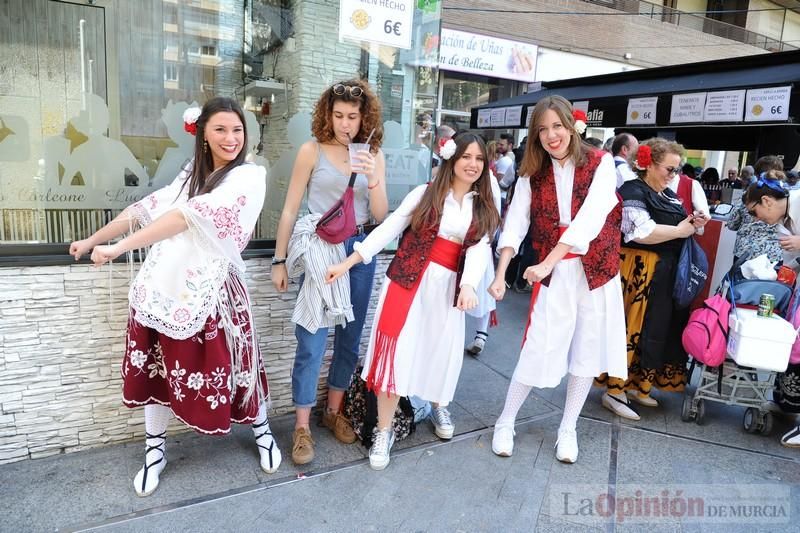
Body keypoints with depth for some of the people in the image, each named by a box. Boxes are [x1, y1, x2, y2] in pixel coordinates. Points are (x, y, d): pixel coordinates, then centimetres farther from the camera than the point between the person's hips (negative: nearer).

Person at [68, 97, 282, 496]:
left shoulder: (249, 176, -9)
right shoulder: (190, 175, 14)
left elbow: (193, 215, -19)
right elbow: (145, 209, 17)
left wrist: (120, 248, -21)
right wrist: (92, 240, 21)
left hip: (209, 292, -5)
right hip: (161, 284, 5)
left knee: (229, 366, 5)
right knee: (155, 369, 11)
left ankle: (261, 431, 33)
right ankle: (155, 449, 33)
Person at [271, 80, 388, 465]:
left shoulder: (374, 155, 6)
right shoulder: (313, 150, -3)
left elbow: (380, 215, 3)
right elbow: (290, 209, -1)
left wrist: (372, 180, -15)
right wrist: (279, 260, -2)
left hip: (360, 249, 4)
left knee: (350, 337, 12)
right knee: (312, 341, -4)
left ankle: (333, 411, 30)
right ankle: (301, 427, 11)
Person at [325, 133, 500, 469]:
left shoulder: (483, 209, 8)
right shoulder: (426, 193, 0)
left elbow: (479, 249, -6)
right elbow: (387, 229, -3)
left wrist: (468, 286, -26)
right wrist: (346, 263, -8)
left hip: (449, 288, 3)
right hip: (408, 282, -2)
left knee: (442, 351, 12)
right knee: (395, 352, -4)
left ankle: (438, 406, 44)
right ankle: (384, 432, 11)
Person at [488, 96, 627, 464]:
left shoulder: (601, 163, -6)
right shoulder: (533, 174, 3)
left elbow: (590, 218, -20)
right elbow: (514, 225, -8)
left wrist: (547, 263, -29)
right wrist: (500, 274, -22)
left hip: (596, 270, 0)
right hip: (553, 274, 0)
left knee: (587, 350, 8)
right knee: (537, 350, -2)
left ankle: (568, 430, 26)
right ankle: (505, 423, 18)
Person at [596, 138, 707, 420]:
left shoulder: (669, 195, 16)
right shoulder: (633, 192, -12)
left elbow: (676, 226, 26)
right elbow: (642, 232, -26)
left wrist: (693, 223, 5)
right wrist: (680, 231, -15)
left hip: (667, 273, 9)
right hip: (639, 271, -9)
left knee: (661, 329, 13)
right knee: (632, 328, -6)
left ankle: (639, 384, 27)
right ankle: (615, 391, 5)